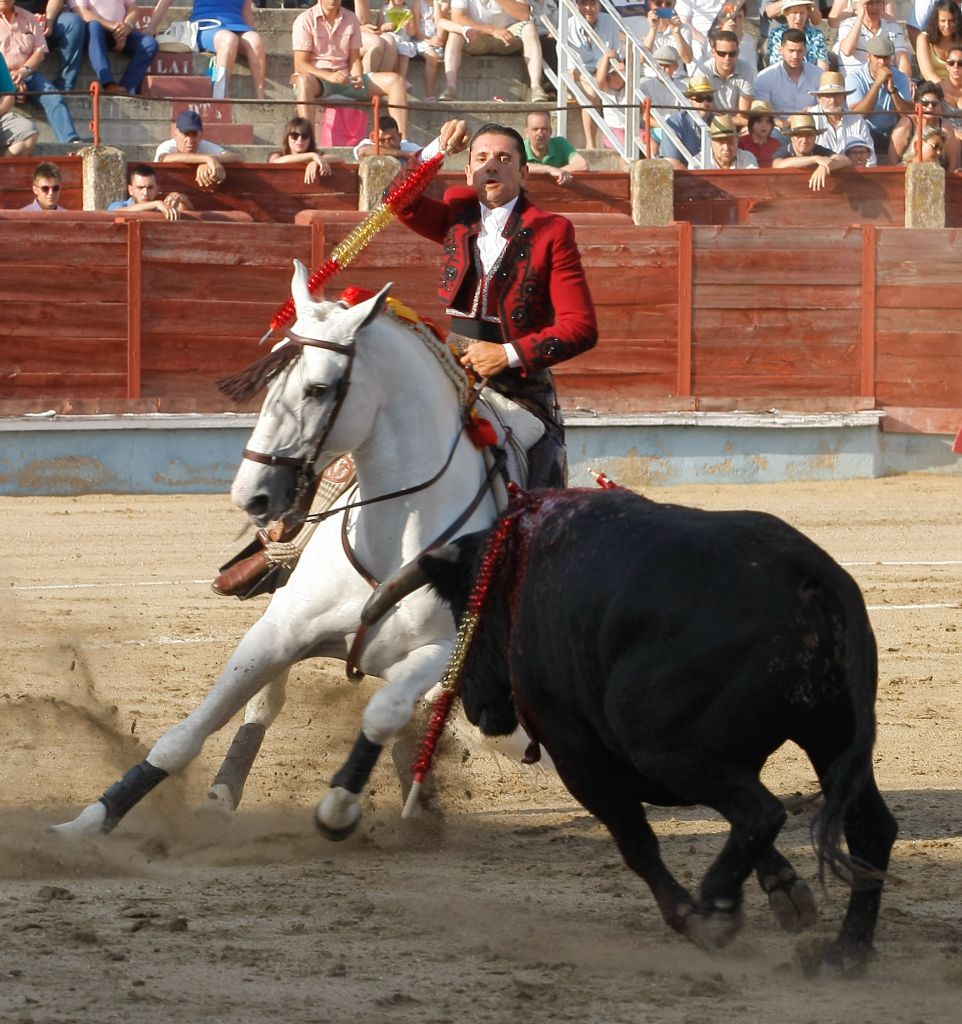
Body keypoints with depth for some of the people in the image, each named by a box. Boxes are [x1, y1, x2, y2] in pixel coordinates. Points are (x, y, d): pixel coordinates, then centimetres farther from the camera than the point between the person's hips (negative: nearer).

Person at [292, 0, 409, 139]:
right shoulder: (305, 20, -5)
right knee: (304, 81, -42)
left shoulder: (351, 20, 10)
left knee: (395, 81, -12)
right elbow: (300, 64, -11)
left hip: (345, 79, 5)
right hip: (317, 79, -5)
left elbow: (354, 59, 11)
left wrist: (358, 78, -13)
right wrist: (329, 76, -28)